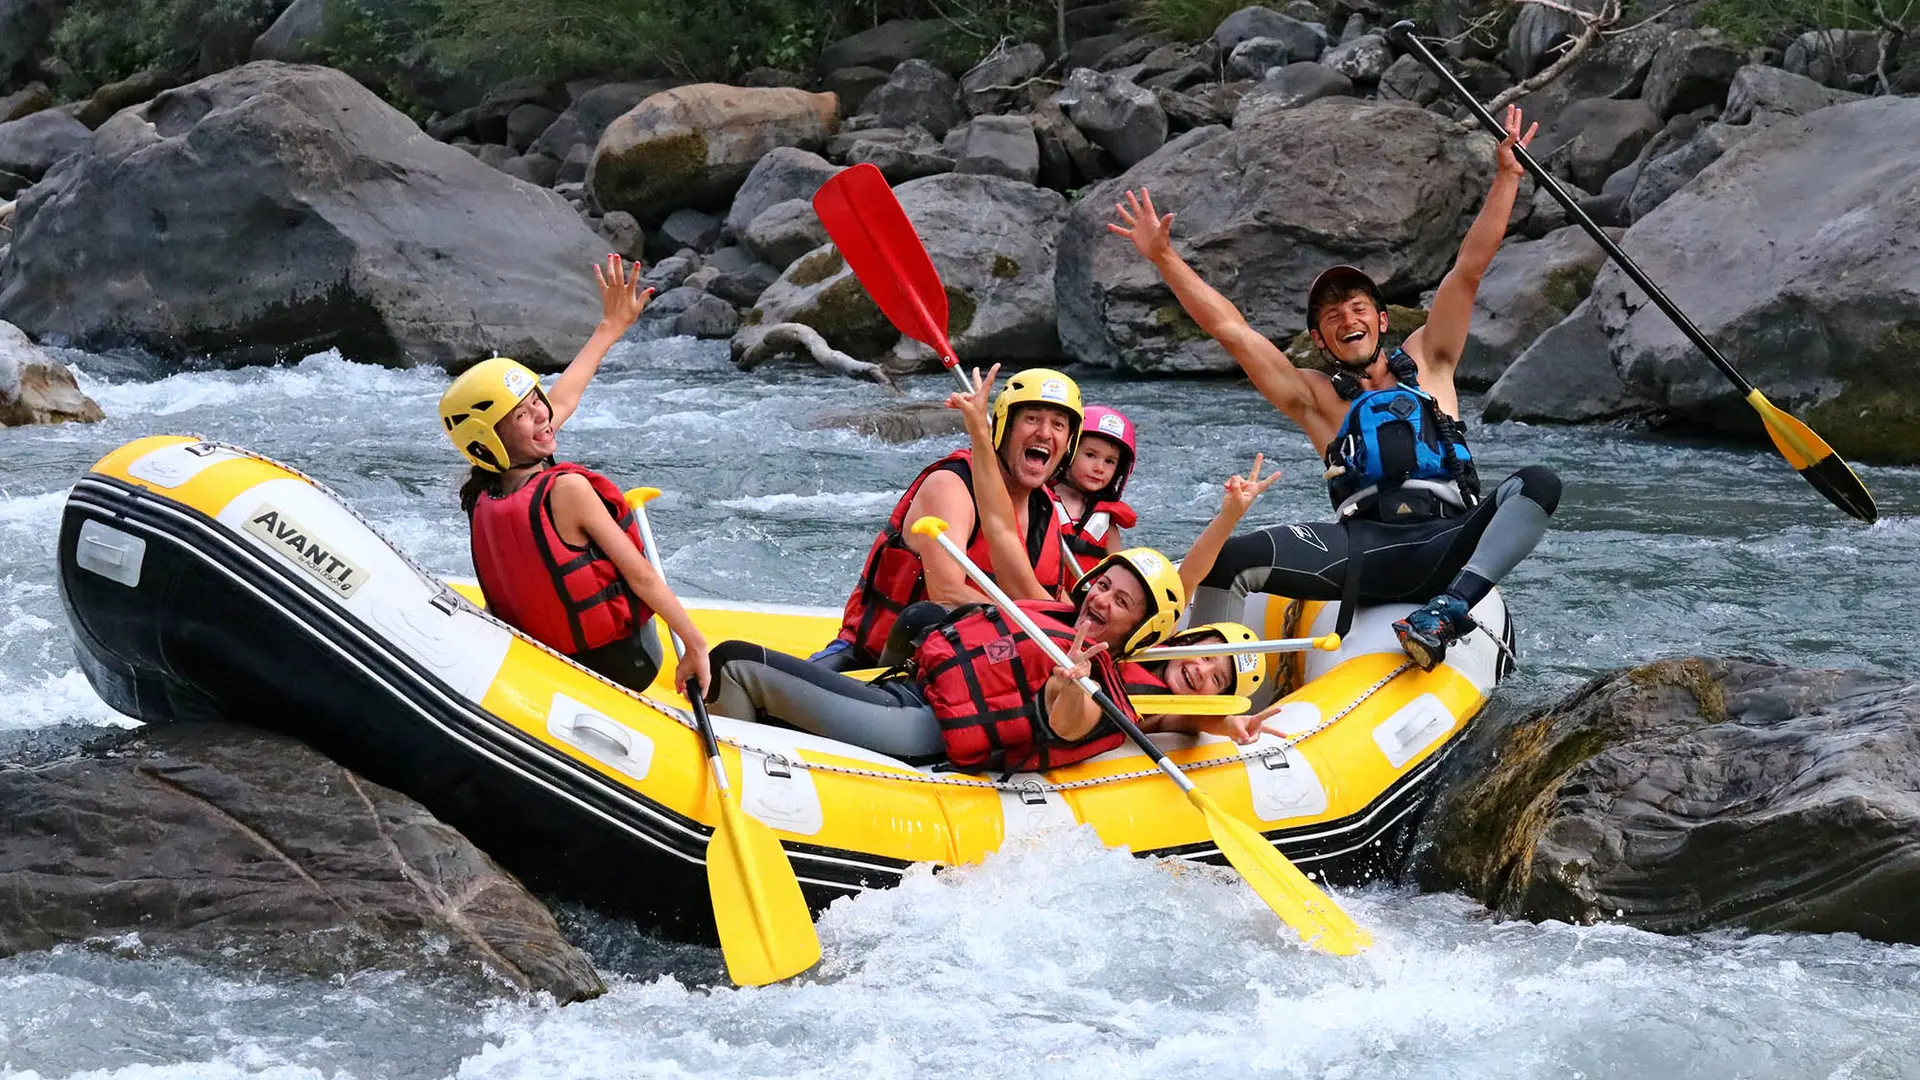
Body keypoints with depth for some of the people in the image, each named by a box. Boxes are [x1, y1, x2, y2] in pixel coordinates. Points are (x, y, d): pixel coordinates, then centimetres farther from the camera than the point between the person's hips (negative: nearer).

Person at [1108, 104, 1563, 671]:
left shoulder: (1425, 363, 22)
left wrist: (1506, 175, 10)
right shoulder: (1315, 397, 21)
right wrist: (1163, 257, 8)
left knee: (1538, 483, -28)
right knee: (1232, 558, -23)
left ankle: (1450, 608, -40)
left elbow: (1469, 267, 16)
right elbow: (1228, 327, 15)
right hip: (1365, 550, 0)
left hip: (1450, 547, 0)